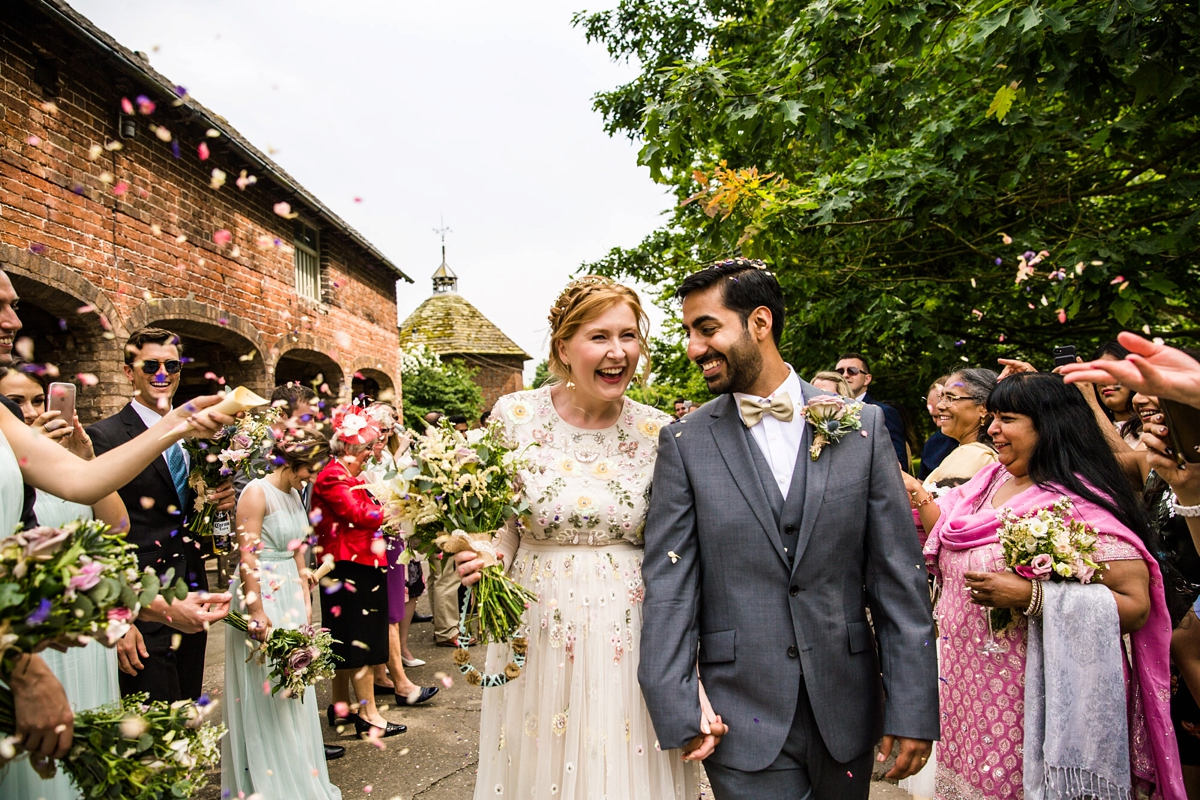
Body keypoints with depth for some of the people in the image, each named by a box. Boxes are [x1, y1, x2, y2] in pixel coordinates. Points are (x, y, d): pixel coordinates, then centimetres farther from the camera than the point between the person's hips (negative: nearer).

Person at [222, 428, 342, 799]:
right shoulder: (257, 493, -15)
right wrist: (258, 615, -18)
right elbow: (247, 561, -18)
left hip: (290, 596, 8)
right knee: (266, 694, 2)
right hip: (262, 597, -8)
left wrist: (306, 601, 10)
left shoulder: (294, 494, 10)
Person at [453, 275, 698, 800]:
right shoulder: (515, 417, -6)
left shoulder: (659, 433, -5)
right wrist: (480, 558, -19)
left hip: (629, 641, 1)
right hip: (537, 640, 0)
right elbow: (502, 534, 3)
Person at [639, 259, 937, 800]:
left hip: (847, 709, 2)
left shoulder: (863, 426, -2)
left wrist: (913, 709, -4)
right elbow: (668, 586, -6)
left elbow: (899, 574, -2)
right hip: (741, 718, -1)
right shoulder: (685, 443, -5)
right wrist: (678, 713, -11)